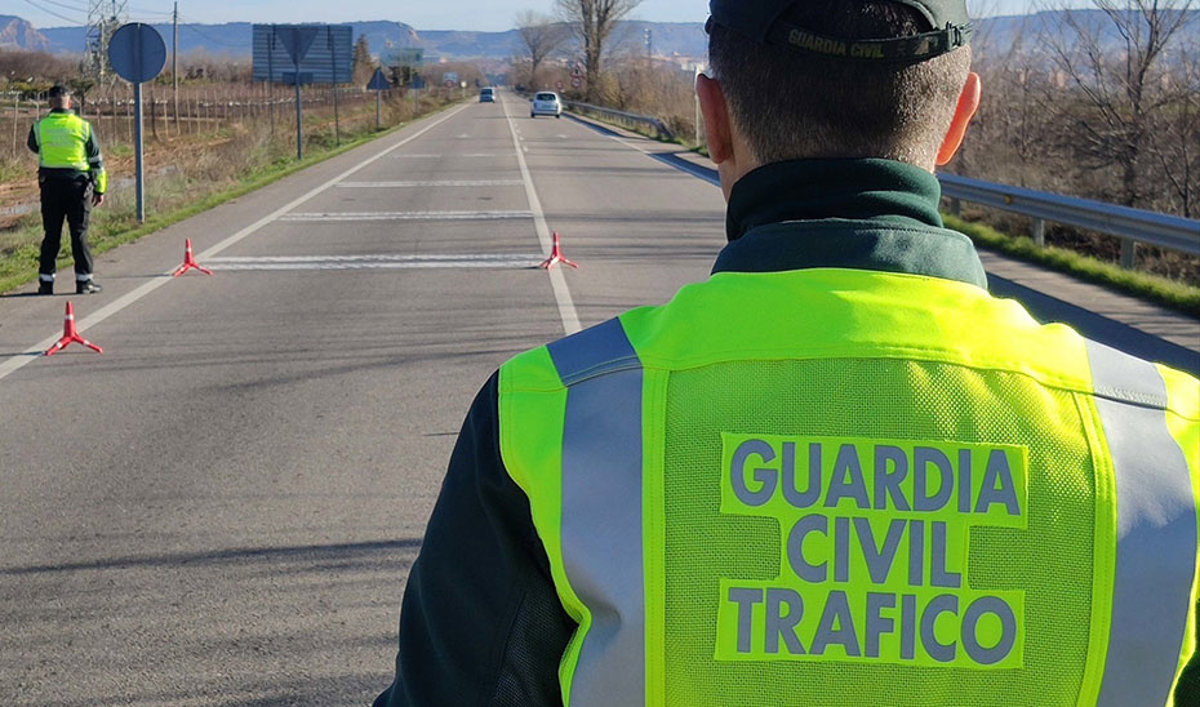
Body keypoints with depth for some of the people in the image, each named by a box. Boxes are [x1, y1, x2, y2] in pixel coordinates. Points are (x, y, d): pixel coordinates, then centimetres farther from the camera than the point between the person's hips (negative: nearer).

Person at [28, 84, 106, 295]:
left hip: (50, 184, 1)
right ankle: (84, 280, 4)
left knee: (51, 234, 8)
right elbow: (97, 161, 3)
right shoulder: (83, 126, -2)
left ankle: (46, 280, 9)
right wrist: (100, 189, 10)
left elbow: (33, 146, 21)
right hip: (78, 183, -1)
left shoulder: (40, 127, -2)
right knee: (79, 234, 4)